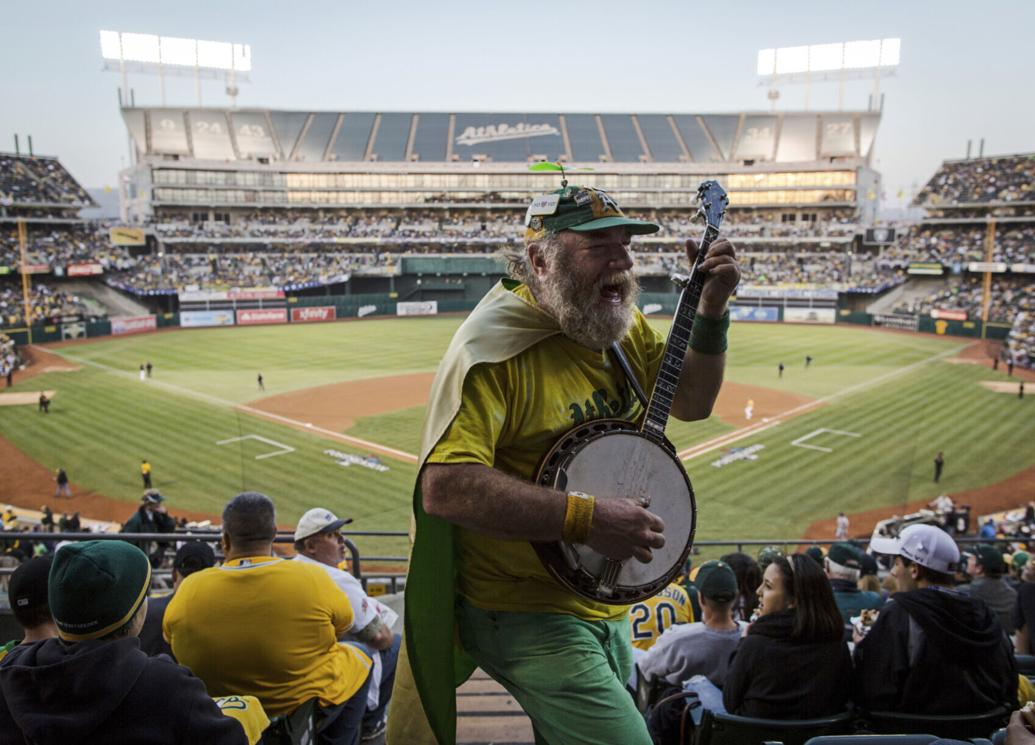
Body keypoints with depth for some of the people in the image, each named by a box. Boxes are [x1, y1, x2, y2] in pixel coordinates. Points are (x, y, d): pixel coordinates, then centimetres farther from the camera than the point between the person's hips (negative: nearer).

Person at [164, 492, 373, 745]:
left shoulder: (188, 591, -17)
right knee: (358, 662, 26)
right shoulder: (311, 579, -23)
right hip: (307, 703, -3)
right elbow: (344, 623, -5)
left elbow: (170, 637, 3)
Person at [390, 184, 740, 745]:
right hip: (524, 613, -8)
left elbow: (691, 402, 12)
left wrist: (711, 310, -3)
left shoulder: (621, 325, 3)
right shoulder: (497, 344, -23)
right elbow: (444, 487, -31)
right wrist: (586, 518, -32)